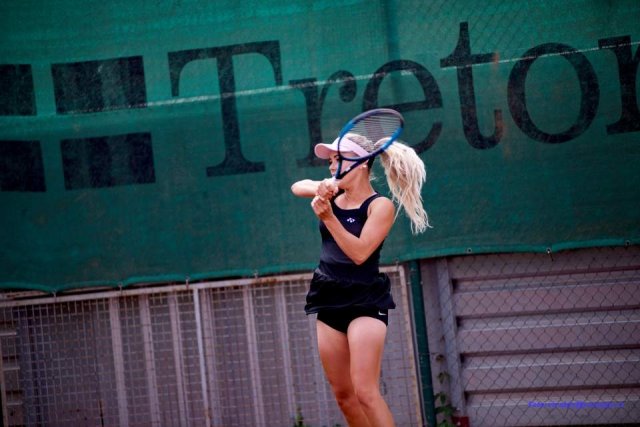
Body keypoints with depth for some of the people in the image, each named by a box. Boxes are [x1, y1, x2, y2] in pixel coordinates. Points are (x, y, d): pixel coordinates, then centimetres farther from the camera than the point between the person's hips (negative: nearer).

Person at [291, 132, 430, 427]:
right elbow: (297, 187, -3)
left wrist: (327, 217, -26)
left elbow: (359, 253, -18)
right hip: (329, 301, 7)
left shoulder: (381, 205, -9)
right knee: (343, 394, 7)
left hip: (365, 301, -6)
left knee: (365, 391, -17)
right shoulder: (333, 196, 9)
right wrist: (320, 188, -22)